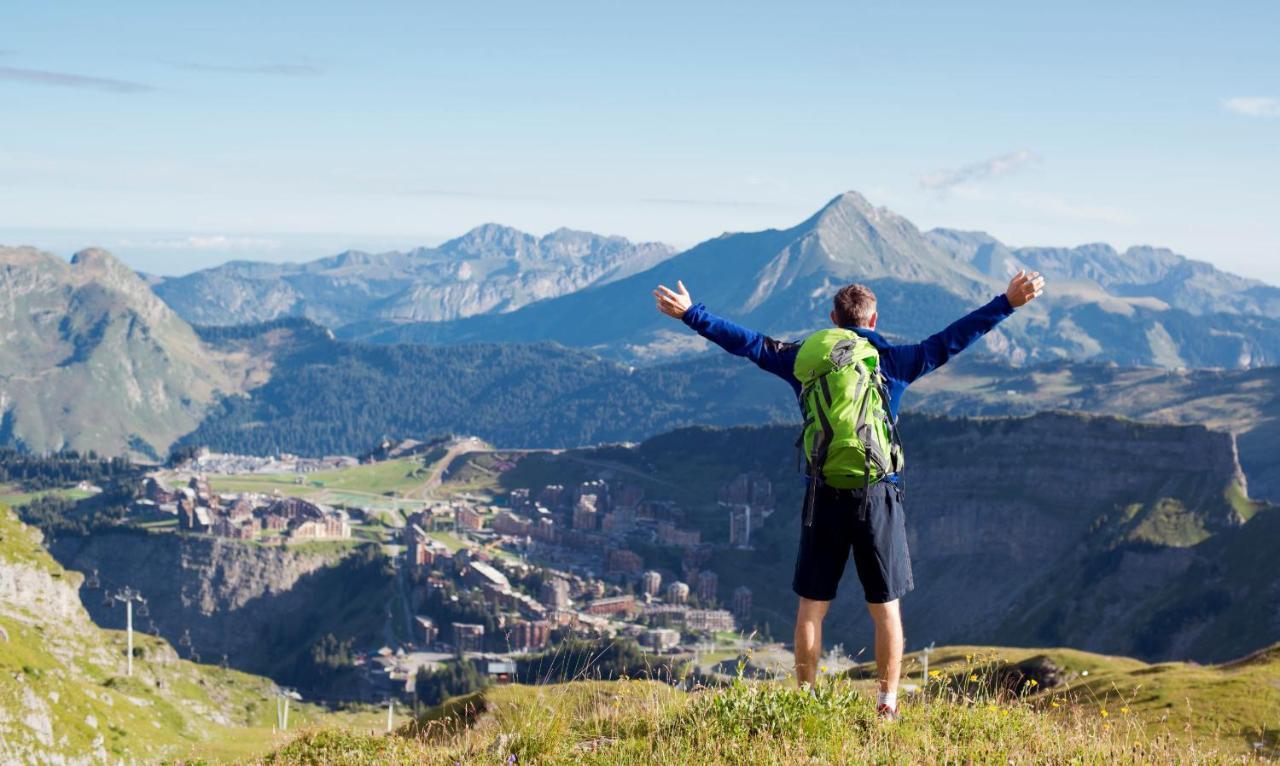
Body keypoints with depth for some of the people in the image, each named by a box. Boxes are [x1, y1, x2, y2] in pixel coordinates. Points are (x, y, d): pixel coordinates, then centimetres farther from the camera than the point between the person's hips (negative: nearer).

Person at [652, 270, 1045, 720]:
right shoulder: (894, 361, 1)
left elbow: (747, 342, 8)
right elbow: (949, 341, 2)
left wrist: (690, 313, 15)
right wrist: (1008, 303, 6)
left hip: (825, 496, 1)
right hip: (878, 497, -1)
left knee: (811, 607, 8)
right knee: (885, 608, 8)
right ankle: (887, 704, 10)